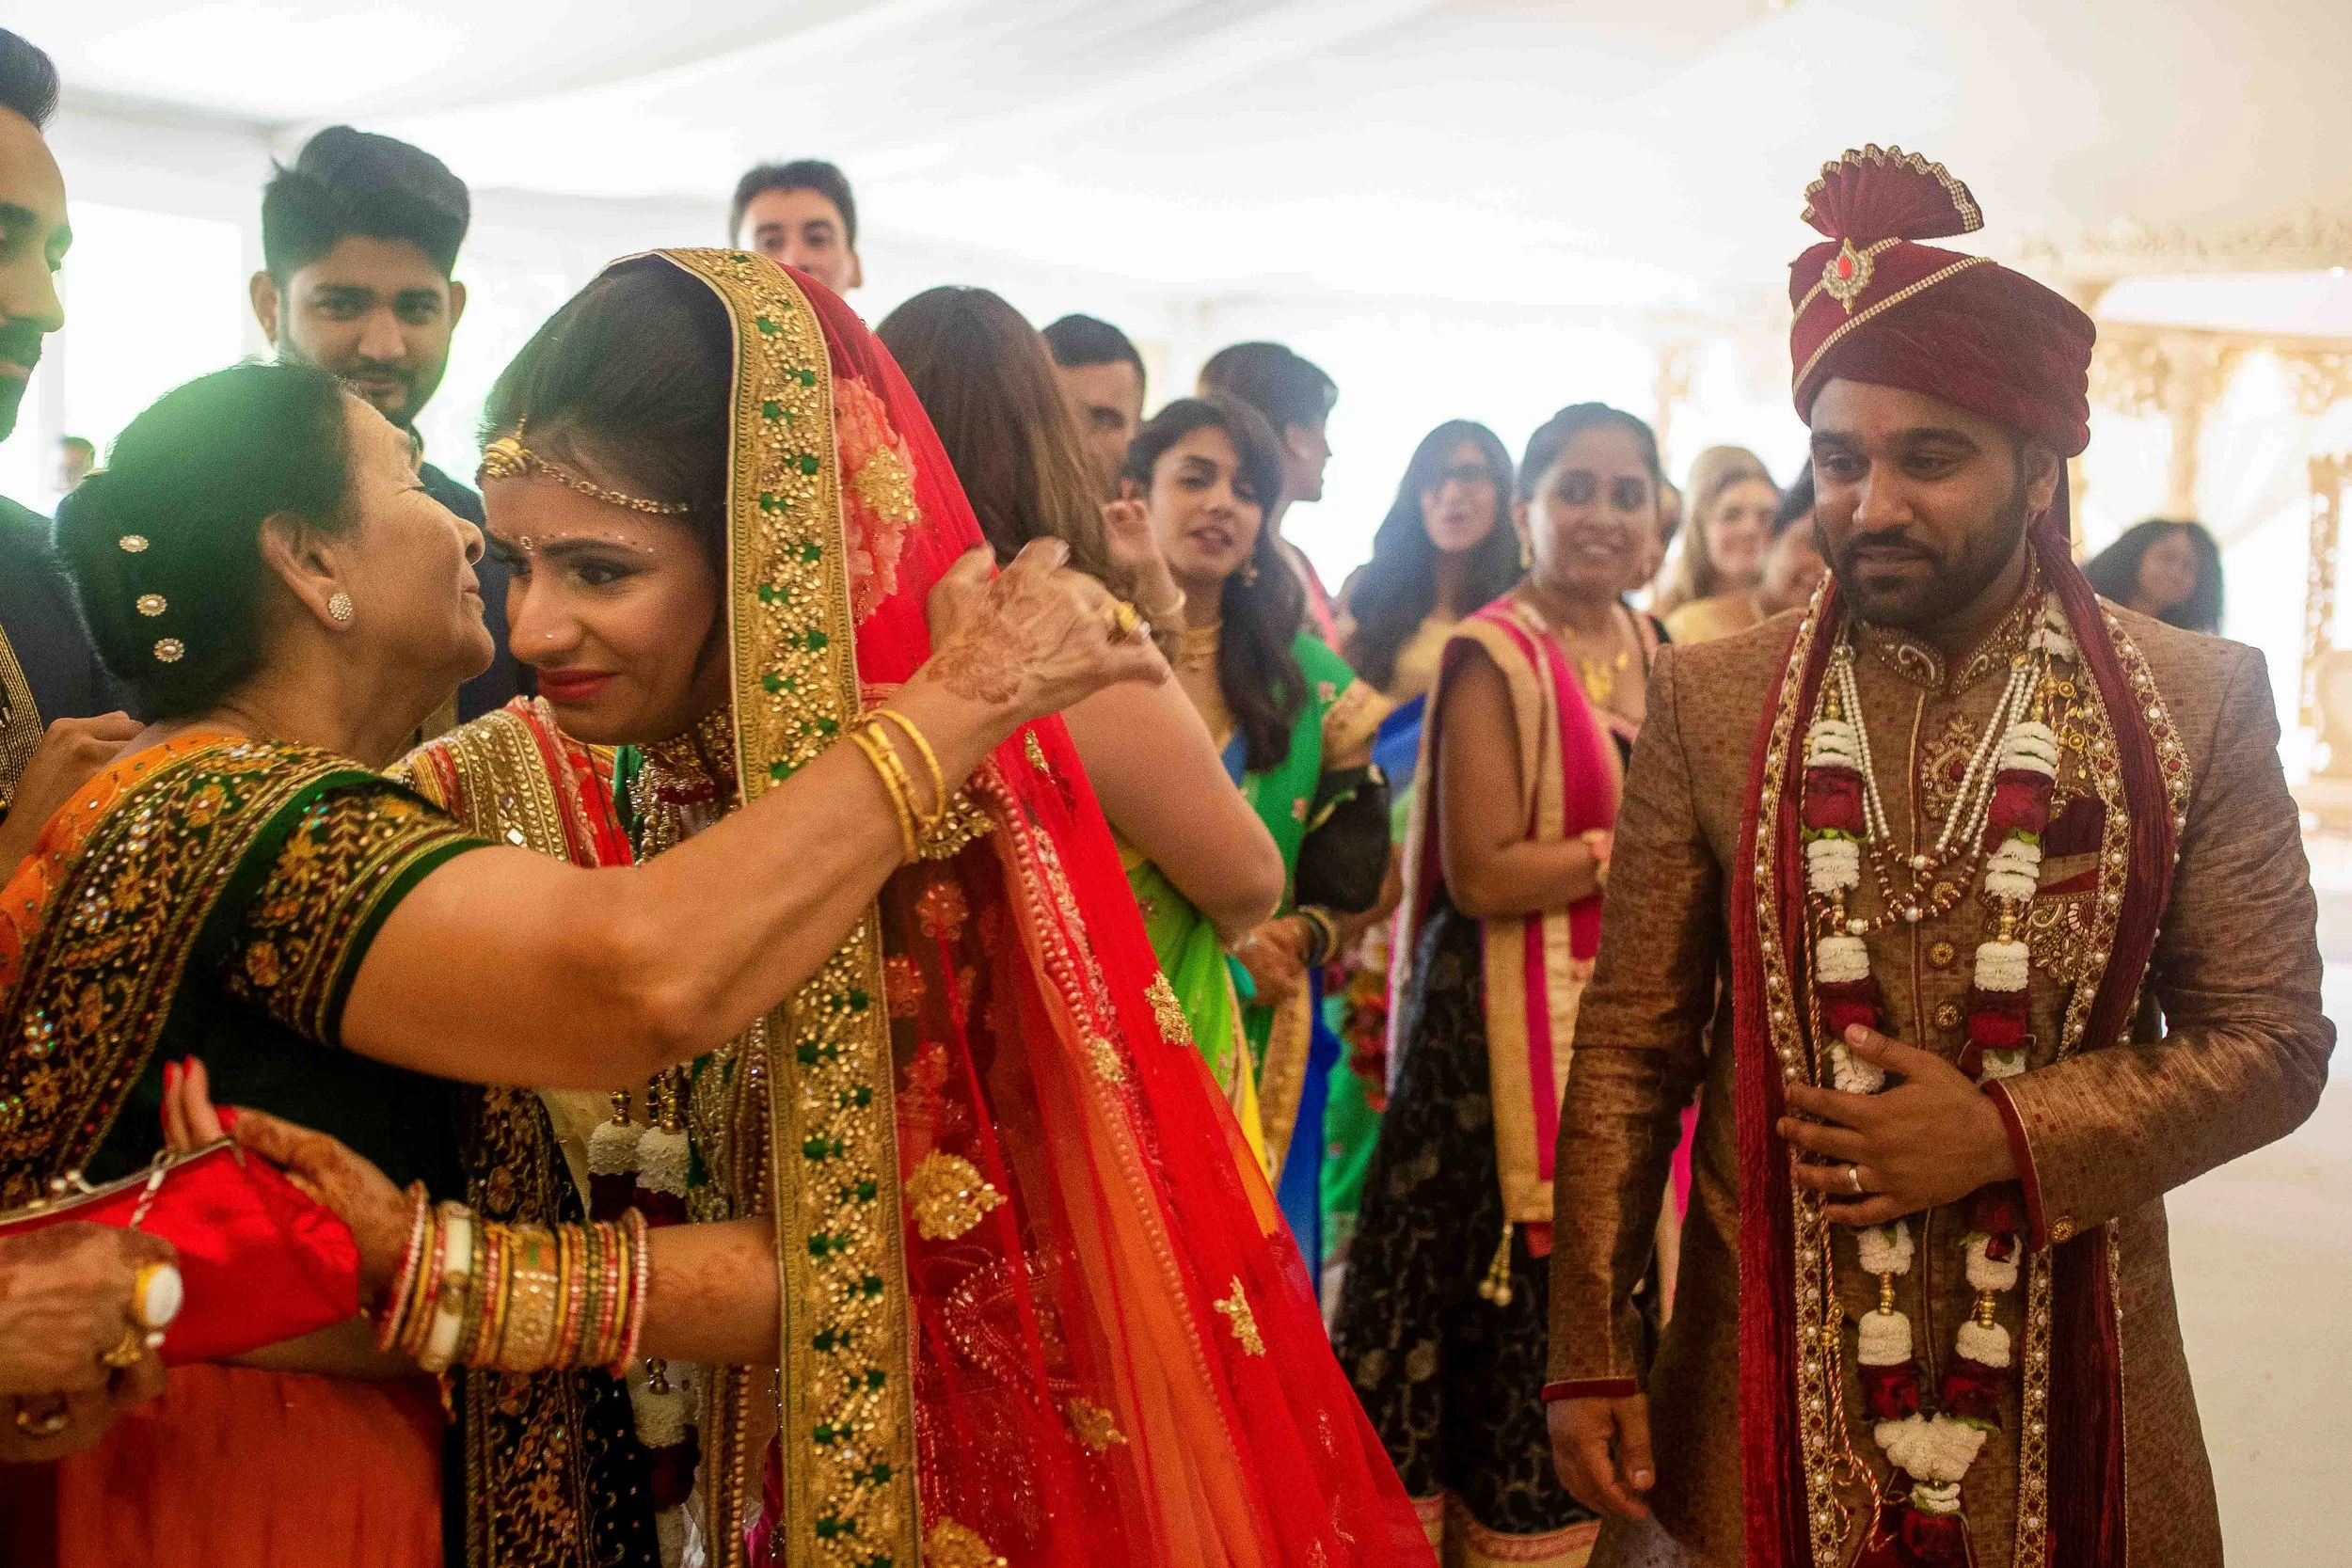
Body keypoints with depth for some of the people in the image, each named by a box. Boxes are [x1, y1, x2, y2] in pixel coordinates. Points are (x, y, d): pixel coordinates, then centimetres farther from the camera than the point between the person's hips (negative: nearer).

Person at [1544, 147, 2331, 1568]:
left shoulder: (2199, 704, -3)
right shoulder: (1711, 702, -3)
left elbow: (2273, 1041, -1)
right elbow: (1630, 1044, -2)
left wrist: (2011, 1132, -16)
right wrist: (1592, 1352, -4)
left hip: (2066, 1389, 1)